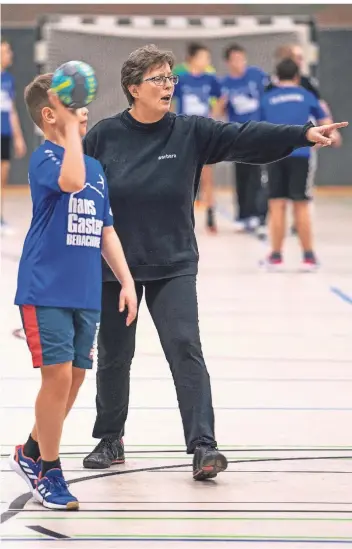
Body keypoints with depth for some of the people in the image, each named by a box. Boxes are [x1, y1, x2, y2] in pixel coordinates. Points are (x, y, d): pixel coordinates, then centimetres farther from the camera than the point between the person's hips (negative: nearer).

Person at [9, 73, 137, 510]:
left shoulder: (96, 167, 14)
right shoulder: (44, 157, -9)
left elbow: (105, 232, 19)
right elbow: (70, 181, -32)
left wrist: (126, 280, 13)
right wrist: (72, 129, -24)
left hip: (85, 293, 7)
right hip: (46, 289, -7)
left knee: (75, 377, 9)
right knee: (58, 374, -10)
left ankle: (31, 453, 28)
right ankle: (48, 472, 3)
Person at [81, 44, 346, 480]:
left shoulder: (191, 133, -3)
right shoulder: (104, 136, -5)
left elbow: (246, 137, -12)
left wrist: (305, 134, -24)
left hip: (173, 266, 0)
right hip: (113, 267, 0)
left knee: (185, 349, -11)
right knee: (114, 356, 10)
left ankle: (203, 446, -13)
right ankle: (110, 440, 27)